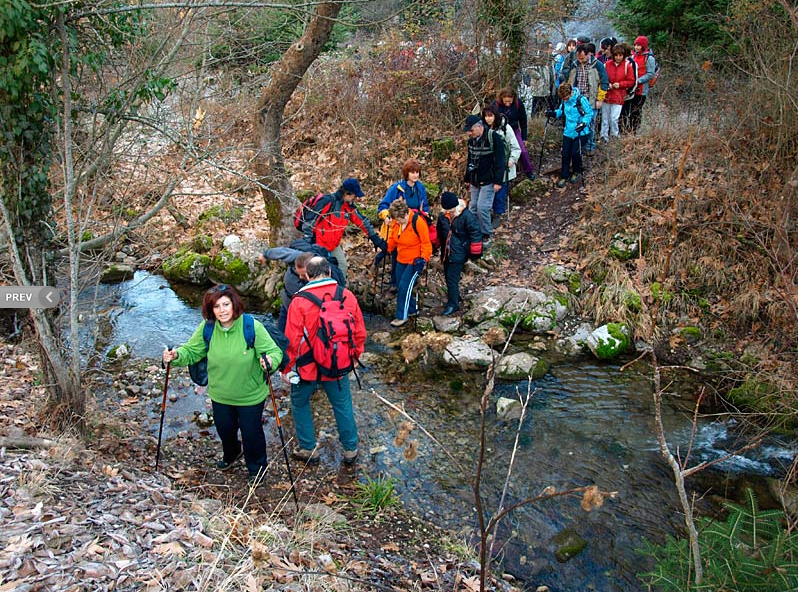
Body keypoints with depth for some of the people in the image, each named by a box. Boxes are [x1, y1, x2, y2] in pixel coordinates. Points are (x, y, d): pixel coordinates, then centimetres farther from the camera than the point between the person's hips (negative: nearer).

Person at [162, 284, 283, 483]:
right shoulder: (207, 328, -14)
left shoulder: (252, 327, -25)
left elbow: (274, 351, -22)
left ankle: (257, 466, 43)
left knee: (251, 431, 13)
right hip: (220, 394, 4)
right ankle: (230, 454, 61)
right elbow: (192, 351, -3)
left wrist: (270, 361, -44)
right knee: (224, 429, 26)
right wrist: (176, 356, -23)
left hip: (250, 395, -4)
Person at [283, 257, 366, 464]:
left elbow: (292, 340, -14)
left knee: (300, 403, 20)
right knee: (343, 405, 18)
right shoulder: (347, 296, -8)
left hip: (308, 368, -3)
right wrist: (354, 356, 17)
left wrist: (287, 368, -1)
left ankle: (308, 448, 27)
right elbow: (359, 333, 1)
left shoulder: (300, 301, -19)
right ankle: (350, 449, 29)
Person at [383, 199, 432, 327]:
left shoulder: (418, 222, -23)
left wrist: (423, 259, -22)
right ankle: (412, 309, 31)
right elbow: (392, 239, 10)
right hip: (401, 260, 7)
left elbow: (426, 243, -17)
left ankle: (402, 316, 4)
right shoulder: (395, 222, -4)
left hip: (414, 261, -7)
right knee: (401, 286, 11)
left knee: (404, 286, -9)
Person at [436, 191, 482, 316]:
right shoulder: (442, 216, 0)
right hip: (446, 252, 7)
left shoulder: (467, 216, -18)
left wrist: (474, 252, -11)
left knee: (452, 278, -8)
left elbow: (475, 232, -13)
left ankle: (453, 304, 3)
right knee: (448, 276, 15)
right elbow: (439, 232, 16)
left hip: (459, 253, -6)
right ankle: (454, 297, 33)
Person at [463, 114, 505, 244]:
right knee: (473, 207, 9)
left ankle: (486, 234, 4)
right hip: (475, 181, 7)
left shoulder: (493, 138, -16)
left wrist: (498, 181, -20)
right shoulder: (472, 139, 7)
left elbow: (499, 160, -17)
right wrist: (467, 178, 22)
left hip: (488, 181, -7)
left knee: (482, 207, -12)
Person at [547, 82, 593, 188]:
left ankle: (576, 172, 23)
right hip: (568, 131, 5)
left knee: (575, 153, -4)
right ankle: (564, 176, 17)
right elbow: (561, 111, 16)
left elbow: (589, 113, -11)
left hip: (580, 132, -5)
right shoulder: (564, 101, 0)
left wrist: (584, 123, -25)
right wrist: (554, 113, -4)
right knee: (565, 153, 3)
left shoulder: (581, 99, -17)